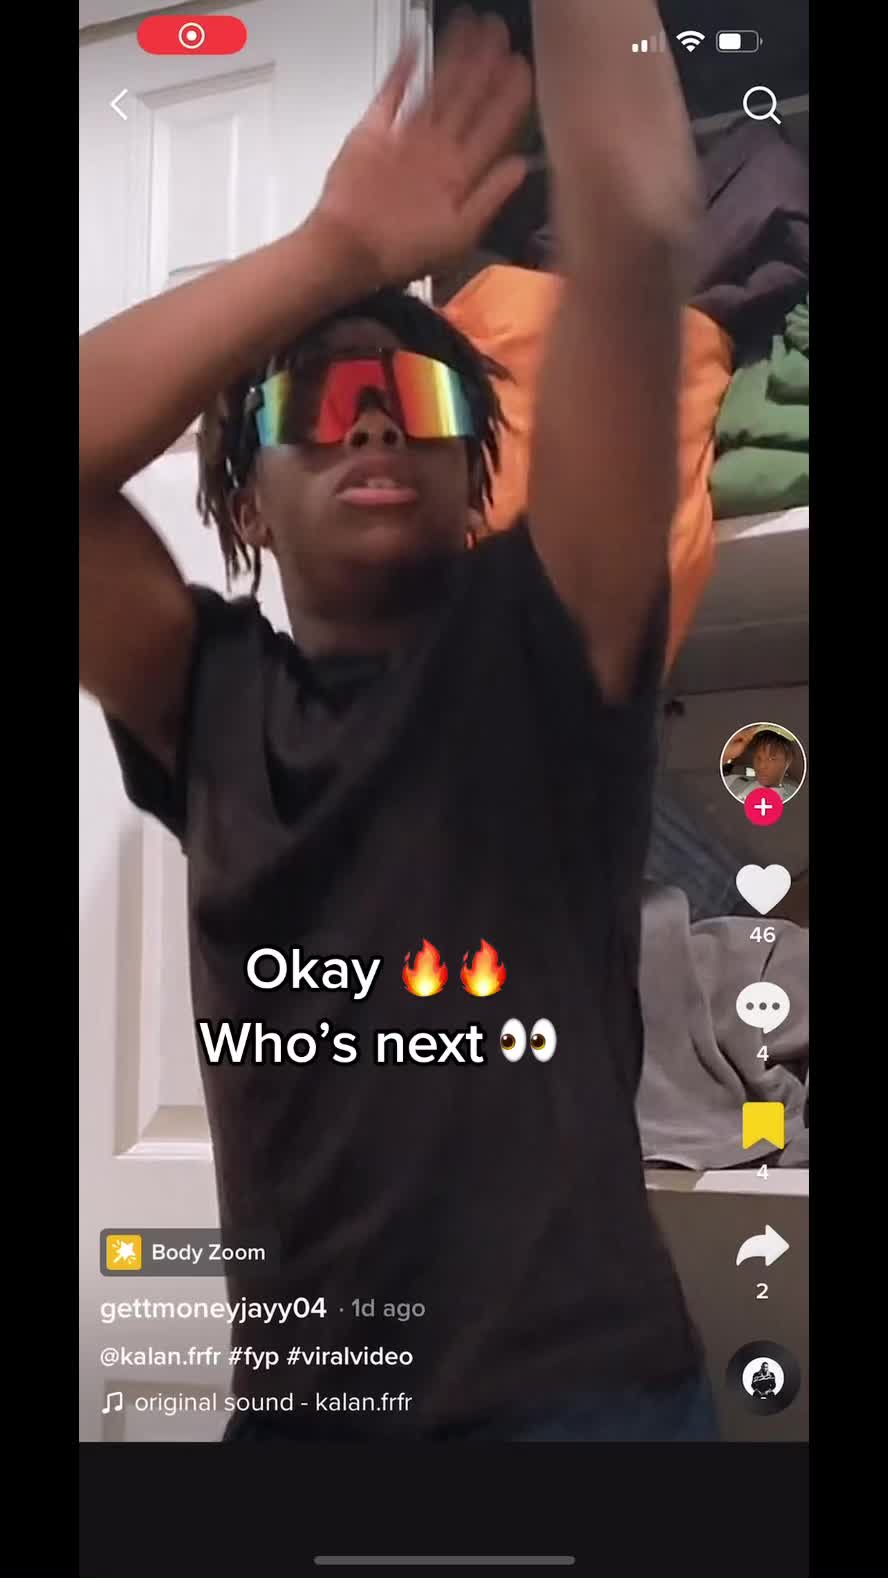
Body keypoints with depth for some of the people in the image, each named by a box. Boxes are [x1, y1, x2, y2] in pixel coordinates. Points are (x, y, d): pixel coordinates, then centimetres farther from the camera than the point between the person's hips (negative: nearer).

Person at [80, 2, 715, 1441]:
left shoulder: (540, 647, -3)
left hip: (576, 1386, -2)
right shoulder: (208, 705, 4)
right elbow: (84, 444, -10)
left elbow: (639, 232, -13)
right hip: (296, 1400, 3)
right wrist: (340, 250, -13)